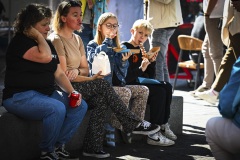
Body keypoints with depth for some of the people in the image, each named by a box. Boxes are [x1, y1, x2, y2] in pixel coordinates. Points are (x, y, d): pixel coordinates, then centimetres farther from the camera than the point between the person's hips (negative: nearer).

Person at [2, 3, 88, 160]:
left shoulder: (48, 44, 15)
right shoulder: (20, 42, -11)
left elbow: (59, 73, 13)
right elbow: (45, 57, -28)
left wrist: (72, 92, -2)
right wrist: (39, 36, -13)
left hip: (47, 94, 9)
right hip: (20, 96, -9)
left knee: (80, 105, -7)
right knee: (57, 109, -32)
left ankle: (58, 146, -1)